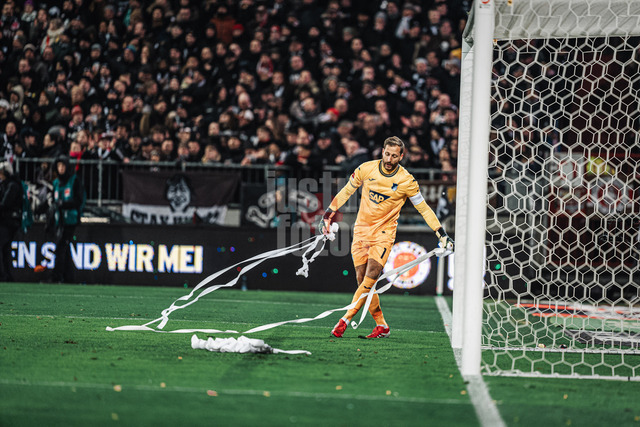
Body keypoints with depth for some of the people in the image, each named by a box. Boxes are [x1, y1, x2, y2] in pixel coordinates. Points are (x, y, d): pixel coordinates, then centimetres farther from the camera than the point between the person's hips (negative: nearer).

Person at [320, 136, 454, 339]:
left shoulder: (407, 181, -8)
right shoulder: (366, 169, -4)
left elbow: (424, 208, 3)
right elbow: (346, 191, 11)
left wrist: (442, 234, -1)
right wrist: (328, 215, 10)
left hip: (384, 233, -3)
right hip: (361, 230, 3)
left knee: (370, 279, -19)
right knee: (362, 281, -2)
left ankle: (345, 320, -17)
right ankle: (381, 325, 7)